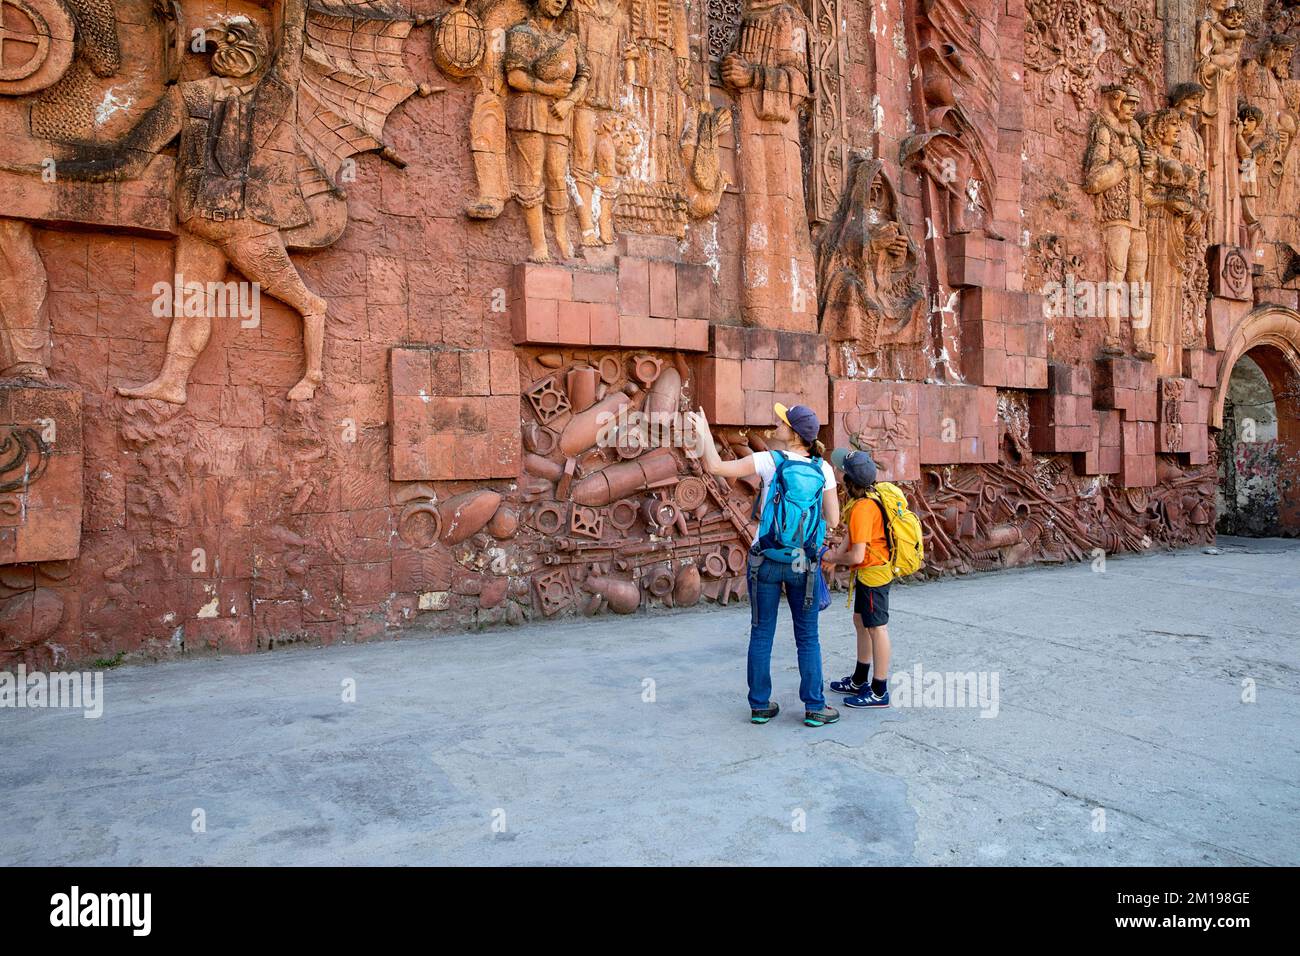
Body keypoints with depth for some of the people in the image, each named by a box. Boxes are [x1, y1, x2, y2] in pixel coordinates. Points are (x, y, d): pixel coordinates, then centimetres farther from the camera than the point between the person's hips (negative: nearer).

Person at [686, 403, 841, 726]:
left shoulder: (769, 461, -11)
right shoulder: (823, 469, -3)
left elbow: (715, 467, -13)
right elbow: (832, 520, 1)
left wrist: (702, 430, -3)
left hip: (766, 560, -1)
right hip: (804, 563, 1)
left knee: (761, 633, 11)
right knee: (808, 638, 12)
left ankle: (760, 705, 17)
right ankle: (814, 707, 16)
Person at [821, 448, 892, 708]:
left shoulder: (862, 508, -27)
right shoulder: (871, 497, 3)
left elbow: (857, 556, -28)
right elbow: (852, 534, 8)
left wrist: (833, 558, -11)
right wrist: (836, 554, -5)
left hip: (873, 573, -10)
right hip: (868, 572, 10)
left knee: (876, 628, -1)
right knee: (861, 622, 20)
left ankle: (879, 692, 10)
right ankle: (860, 681, 35)